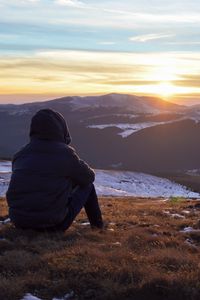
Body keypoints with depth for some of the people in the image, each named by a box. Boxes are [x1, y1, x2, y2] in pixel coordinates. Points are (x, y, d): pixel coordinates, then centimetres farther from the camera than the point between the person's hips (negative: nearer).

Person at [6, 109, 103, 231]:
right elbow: (89, 176, 6)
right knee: (87, 184, 17)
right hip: (52, 223, -5)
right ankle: (97, 226, 28)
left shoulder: (20, 155, 5)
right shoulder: (65, 153, -9)